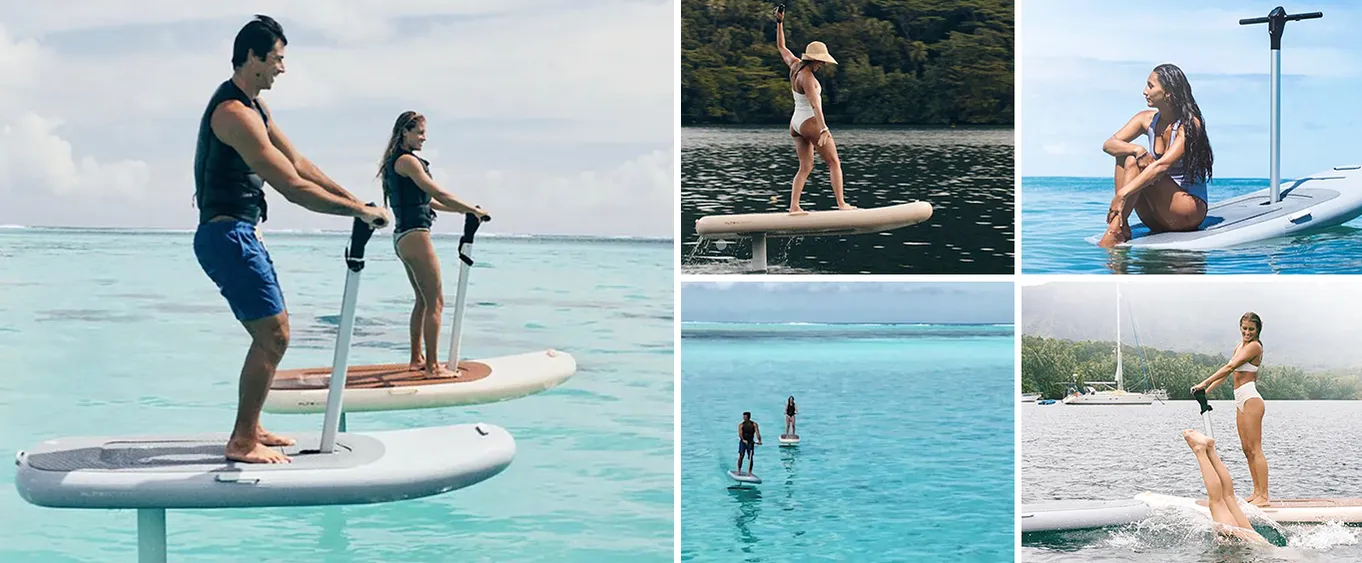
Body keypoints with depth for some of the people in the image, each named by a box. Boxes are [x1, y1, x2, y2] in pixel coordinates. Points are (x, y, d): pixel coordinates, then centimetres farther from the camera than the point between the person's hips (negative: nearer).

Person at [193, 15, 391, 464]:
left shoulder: (254, 105, 14)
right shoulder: (235, 113, -19)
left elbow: (299, 164, 14)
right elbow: (293, 187, -24)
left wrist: (354, 199, 5)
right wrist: (359, 211, -18)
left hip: (242, 234, 11)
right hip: (227, 236, -11)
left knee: (272, 330, 16)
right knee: (273, 336, -11)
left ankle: (249, 429, 23)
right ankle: (242, 442, -4)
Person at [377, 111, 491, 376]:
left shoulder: (395, 162, 19)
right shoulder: (407, 160, -11)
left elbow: (424, 200, 21)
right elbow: (438, 194, -15)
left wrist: (463, 210, 17)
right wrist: (474, 210, -9)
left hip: (403, 238, 10)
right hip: (415, 235, -10)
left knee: (423, 300, 18)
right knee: (436, 301, -7)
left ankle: (417, 359, 23)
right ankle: (432, 366, -7)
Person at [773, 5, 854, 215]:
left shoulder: (795, 64, 4)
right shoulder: (807, 76, -19)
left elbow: (781, 47, 22)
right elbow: (815, 105, -30)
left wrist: (779, 23, 27)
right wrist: (824, 130, -39)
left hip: (796, 123, 9)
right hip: (810, 122, -9)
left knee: (805, 167, 6)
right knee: (834, 163, 0)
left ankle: (794, 207, -5)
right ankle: (841, 204, -3)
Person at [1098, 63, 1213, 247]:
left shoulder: (1190, 124, -15)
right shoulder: (1147, 119, 5)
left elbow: (1162, 165, -28)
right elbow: (1108, 144, -5)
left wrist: (1123, 194, -37)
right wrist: (1138, 150, -27)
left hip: (1191, 210, -6)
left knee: (1137, 165, -24)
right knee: (1129, 157, -13)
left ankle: (1114, 231, -30)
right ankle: (1121, 227, -25)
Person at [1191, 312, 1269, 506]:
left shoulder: (1254, 346, -9)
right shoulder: (1239, 346, 18)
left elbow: (1230, 368, -14)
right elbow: (1227, 371, 23)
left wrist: (1204, 383, -14)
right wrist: (1207, 389, 18)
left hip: (1251, 399, -9)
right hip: (1241, 401, 9)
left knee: (1255, 449, -10)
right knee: (1247, 449, 9)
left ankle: (1264, 496, -9)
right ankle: (1257, 491, 13)